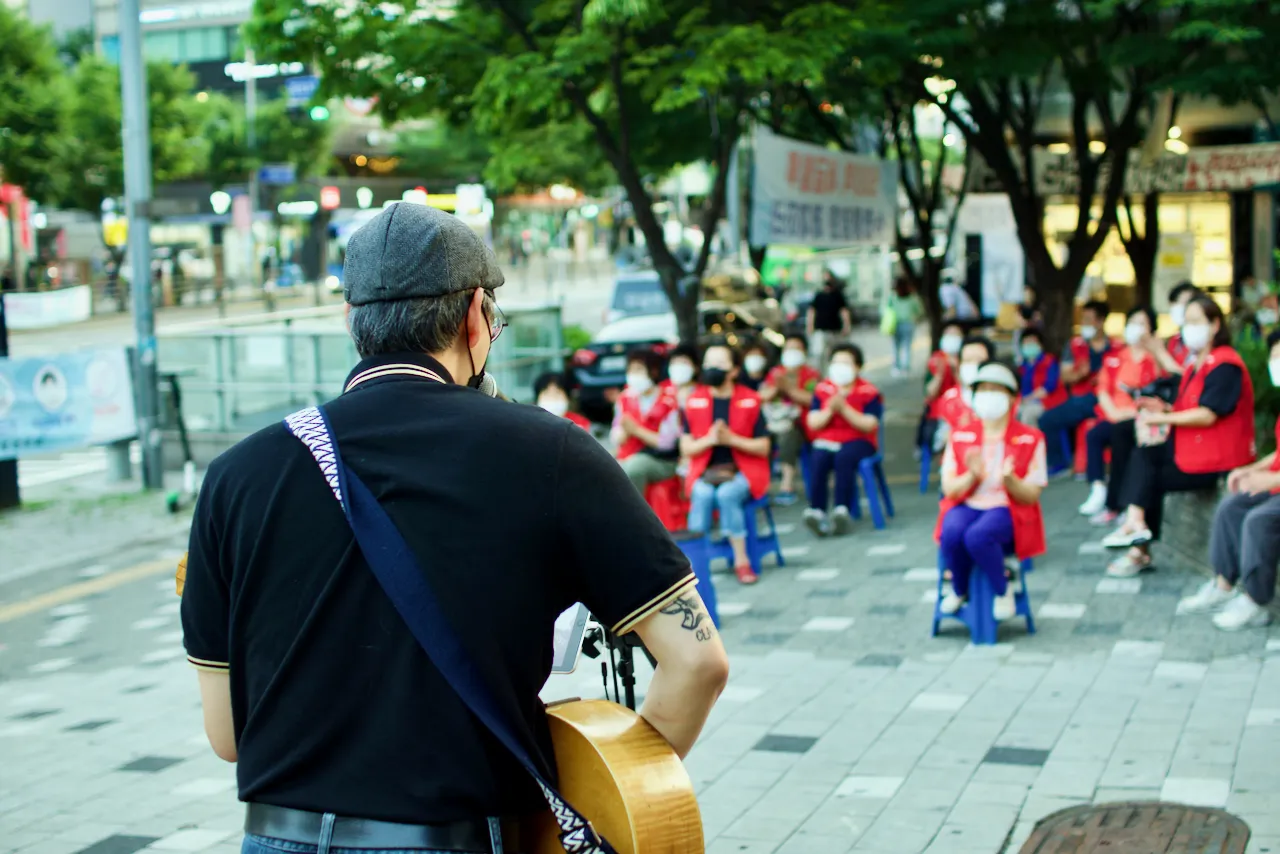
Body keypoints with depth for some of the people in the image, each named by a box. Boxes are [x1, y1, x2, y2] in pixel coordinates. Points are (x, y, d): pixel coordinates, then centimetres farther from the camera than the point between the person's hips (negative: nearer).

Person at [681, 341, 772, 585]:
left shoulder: (750, 401, 0)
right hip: (705, 472, 2)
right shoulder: (694, 402, 6)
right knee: (702, 495, -32)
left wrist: (731, 439, -15)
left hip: (743, 471, -2)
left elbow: (763, 448, -1)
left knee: (726, 494, -33)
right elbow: (686, 448, 5)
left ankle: (741, 561, -22)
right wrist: (709, 439, -14)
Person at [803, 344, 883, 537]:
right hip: (826, 441, 2)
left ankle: (842, 510, -39)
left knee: (844, 458, -36)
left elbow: (869, 425, -12)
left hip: (858, 442, -2)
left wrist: (844, 408, -19)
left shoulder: (869, 392, -1)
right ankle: (817, 511, -37)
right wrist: (829, 410, -16)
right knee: (819, 461, -32)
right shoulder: (822, 389, 8)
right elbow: (813, 424, 2)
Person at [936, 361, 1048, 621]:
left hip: (1007, 511, -3)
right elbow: (950, 490, 3)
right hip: (967, 506, 3)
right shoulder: (960, 438, 9)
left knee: (977, 536, -36)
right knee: (952, 533, -34)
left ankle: (1003, 591, -8)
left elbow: (1032, 496, -2)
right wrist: (972, 476, -19)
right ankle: (959, 591, -3)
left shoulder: (1030, 440, 2)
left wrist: (1010, 480, -23)